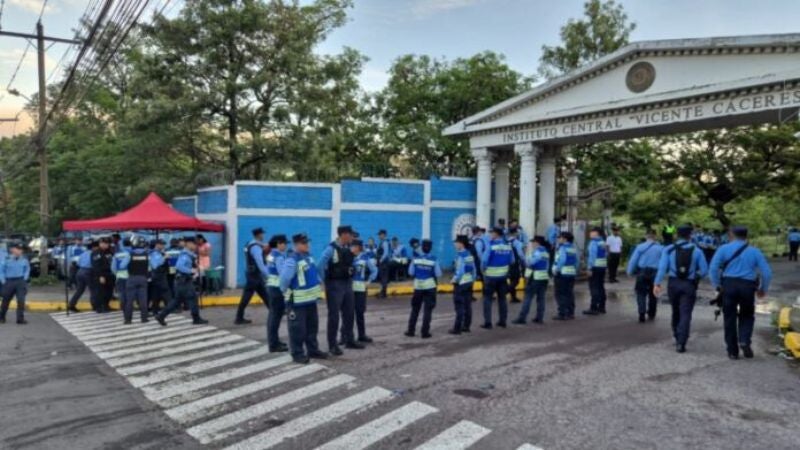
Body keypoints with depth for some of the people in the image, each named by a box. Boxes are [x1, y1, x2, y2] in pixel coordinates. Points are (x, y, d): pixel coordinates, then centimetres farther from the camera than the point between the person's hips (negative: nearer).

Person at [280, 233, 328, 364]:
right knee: (298, 328, 0)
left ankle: (313, 350, 28)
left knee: (312, 326, 17)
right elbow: (284, 278, -26)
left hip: (311, 298, 9)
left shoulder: (308, 257, 8)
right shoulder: (292, 260, -21)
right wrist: (285, 291, -11)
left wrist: (317, 290, 20)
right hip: (297, 301, -9)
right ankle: (297, 353, 9)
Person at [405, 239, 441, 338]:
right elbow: (438, 274, -9)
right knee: (427, 310, 4)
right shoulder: (434, 260, -11)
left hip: (418, 286, 2)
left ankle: (411, 331, 16)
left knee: (415, 309, 14)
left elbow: (411, 272, -3)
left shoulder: (416, 259, -6)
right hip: (430, 287, -2)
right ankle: (425, 332, 4)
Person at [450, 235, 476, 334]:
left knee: (459, 307, -5)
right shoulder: (470, 254, 8)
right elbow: (474, 269, 11)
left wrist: (455, 280, -8)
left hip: (461, 283, -8)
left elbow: (460, 271, -20)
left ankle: (457, 328, -2)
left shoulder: (460, 255, -17)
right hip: (469, 282, 8)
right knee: (467, 305, 11)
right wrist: (472, 279, 18)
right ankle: (466, 326, 18)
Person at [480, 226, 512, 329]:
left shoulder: (491, 245, -15)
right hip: (503, 275, 5)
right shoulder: (507, 245, 2)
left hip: (491, 275, -5)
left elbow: (484, 259, -17)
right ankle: (502, 321, 20)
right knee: (502, 298, 15)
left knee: (487, 298, 2)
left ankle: (488, 322, -1)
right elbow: (511, 260, 7)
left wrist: (483, 269, -1)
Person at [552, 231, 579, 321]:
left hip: (562, 274, -8)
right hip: (572, 273, 8)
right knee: (569, 294, 12)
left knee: (561, 294, -4)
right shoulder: (573, 248, 12)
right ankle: (570, 313, 15)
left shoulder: (563, 248, -13)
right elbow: (577, 261, 13)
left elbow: (562, 260, -22)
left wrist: (556, 270, -15)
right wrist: (575, 270, 17)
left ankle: (562, 314, -5)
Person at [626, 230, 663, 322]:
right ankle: (651, 314, 27)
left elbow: (633, 261, -5)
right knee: (653, 294, 15)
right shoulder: (660, 248, 1)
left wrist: (630, 272, 4)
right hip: (655, 273, 2)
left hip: (642, 273, -2)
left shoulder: (640, 247, -4)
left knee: (641, 293, 4)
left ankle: (642, 313, -12)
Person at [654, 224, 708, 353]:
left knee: (676, 312, 19)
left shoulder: (669, 249, 0)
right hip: (689, 285, -1)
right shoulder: (696, 251, 2)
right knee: (685, 314, -2)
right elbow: (704, 270, -1)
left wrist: (657, 283, -12)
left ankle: (677, 338, 33)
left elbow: (662, 267, -10)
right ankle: (681, 343, -12)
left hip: (673, 284, 1)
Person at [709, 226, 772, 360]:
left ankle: (733, 351, 13)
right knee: (747, 316, 20)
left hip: (729, 285, -1)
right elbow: (767, 272, 3)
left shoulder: (724, 249, 4)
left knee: (730, 318, 8)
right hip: (748, 287, 1)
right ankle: (744, 341, -3)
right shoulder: (755, 251, 8)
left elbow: (713, 268, -6)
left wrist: (716, 285, 5)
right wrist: (763, 289, 16)